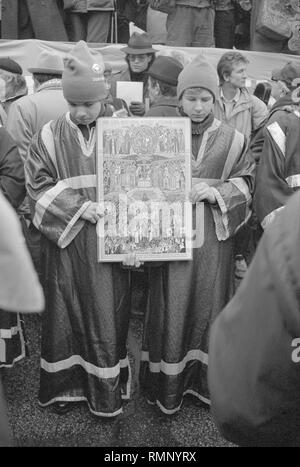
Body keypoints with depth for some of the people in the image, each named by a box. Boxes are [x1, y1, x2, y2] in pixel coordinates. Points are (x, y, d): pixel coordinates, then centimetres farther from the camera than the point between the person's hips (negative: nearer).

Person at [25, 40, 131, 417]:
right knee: (65, 312, 11)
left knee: (107, 314, 7)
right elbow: (38, 186, 0)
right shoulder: (50, 136, 1)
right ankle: (66, 385, 31)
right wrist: (78, 207, -14)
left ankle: (106, 391, 25)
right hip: (65, 243, 1)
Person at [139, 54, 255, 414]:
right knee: (171, 307, 4)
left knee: (208, 303, 10)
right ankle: (167, 385, 21)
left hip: (212, 236, 1)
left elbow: (245, 184, 4)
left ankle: (205, 379, 30)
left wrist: (216, 192, -13)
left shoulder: (231, 139, 2)